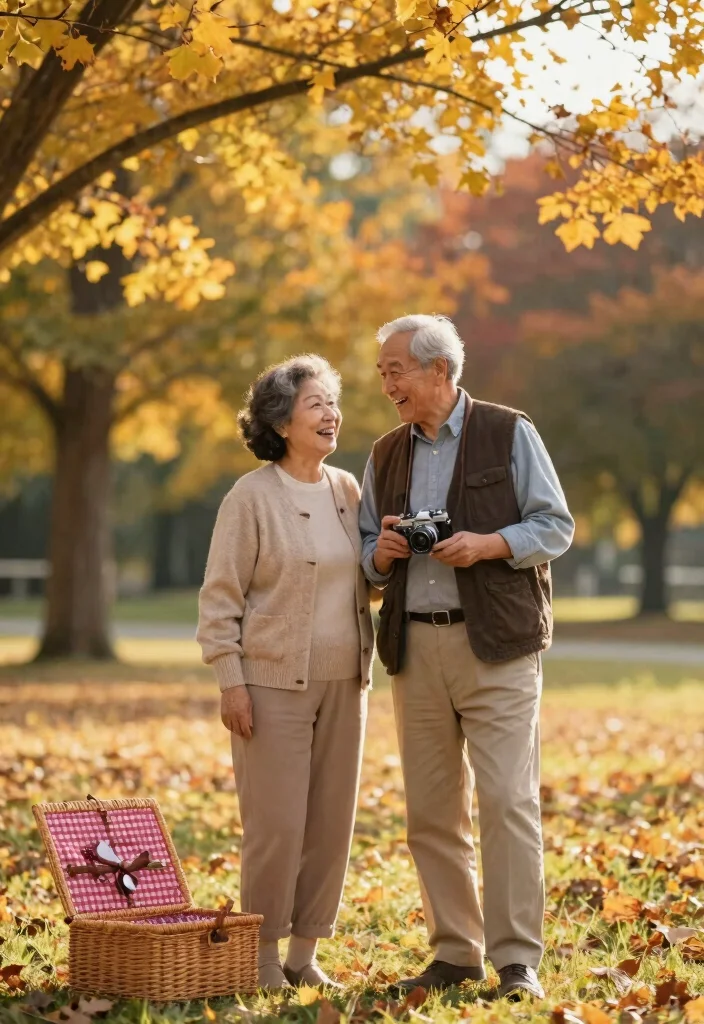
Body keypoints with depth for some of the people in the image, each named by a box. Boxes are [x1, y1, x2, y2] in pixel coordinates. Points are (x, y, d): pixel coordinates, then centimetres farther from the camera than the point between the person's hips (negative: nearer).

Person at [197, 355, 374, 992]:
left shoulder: (347, 491, 10)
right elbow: (221, 597, -6)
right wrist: (231, 684, -12)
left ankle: (306, 951, 17)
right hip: (275, 683, -5)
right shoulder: (253, 497, -7)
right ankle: (263, 955, 9)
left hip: (343, 682, 6)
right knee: (276, 823, -5)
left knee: (332, 820, 6)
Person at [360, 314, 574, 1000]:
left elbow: (555, 526, 0)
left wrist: (488, 544, -16)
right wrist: (381, 552, -4)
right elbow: (364, 554, 20)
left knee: (507, 800, -10)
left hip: (496, 644, -5)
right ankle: (455, 952, 14)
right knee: (430, 810, 5)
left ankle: (517, 961, -5)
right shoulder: (386, 456, 15)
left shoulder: (509, 435, 1)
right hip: (415, 647, 5)